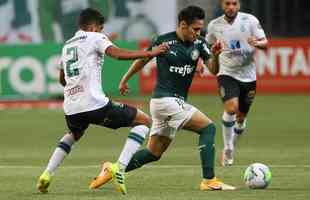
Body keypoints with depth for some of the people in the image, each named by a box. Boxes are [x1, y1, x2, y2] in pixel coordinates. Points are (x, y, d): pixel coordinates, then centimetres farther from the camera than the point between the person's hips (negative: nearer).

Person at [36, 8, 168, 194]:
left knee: (74, 135, 39)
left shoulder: (67, 45, 24)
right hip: (94, 104, -7)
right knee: (144, 121, 4)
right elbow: (118, 53, -15)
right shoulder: (95, 37, 3)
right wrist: (150, 53, -11)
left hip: (71, 107, 7)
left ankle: (47, 175, 23)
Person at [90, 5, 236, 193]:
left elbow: (214, 70, -4)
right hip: (165, 99, -7)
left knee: (154, 153, 11)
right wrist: (125, 80, 19)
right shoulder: (164, 41, -9)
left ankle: (113, 169, 19)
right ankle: (209, 180, -15)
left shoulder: (199, 43, 3)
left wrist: (215, 56, -25)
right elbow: (142, 60, 8)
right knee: (208, 128, -13)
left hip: (178, 102, 7)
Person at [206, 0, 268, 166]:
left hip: (248, 76, 1)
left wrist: (257, 43, -28)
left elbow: (265, 43, -5)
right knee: (231, 108, -25)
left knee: (241, 117, 11)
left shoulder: (250, 20, -5)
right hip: (227, 73, -1)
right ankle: (227, 149, -12)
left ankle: (231, 148, 35)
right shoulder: (214, 25, 0)